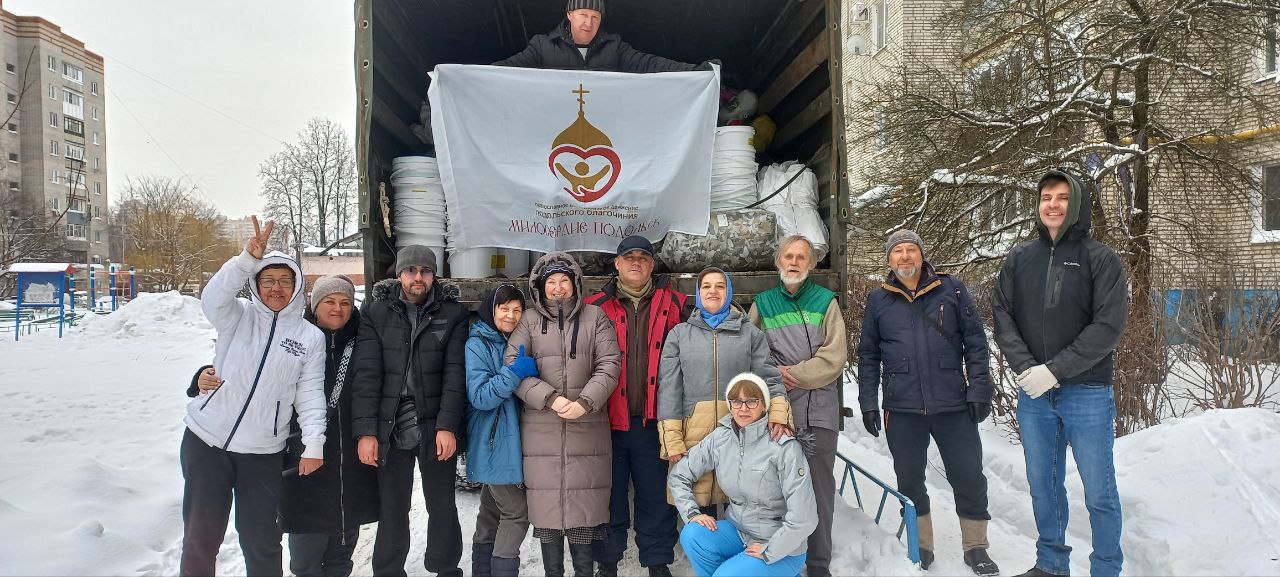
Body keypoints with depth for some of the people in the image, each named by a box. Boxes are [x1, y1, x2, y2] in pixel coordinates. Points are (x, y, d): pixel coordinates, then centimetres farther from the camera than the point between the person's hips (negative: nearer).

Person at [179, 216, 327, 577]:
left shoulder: (311, 337, 3)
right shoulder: (238, 317, 2)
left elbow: (310, 394, 0)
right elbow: (214, 298, -20)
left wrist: (313, 444, -10)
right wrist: (250, 258, -34)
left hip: (262, 452, 0)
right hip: (205, 439, 0)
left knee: (261, 541, 6)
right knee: (200, 538, 6)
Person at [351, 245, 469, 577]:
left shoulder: (452, 313, 1)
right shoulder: (376, 313, 2)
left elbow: (455, 373, -5)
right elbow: (366, 375, -4)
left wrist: (447, 426, -14)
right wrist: (366, 431, -11)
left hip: (437, 430, 0)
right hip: (390, 431, 0)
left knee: (443, 508, 10)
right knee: (392, 512, 9)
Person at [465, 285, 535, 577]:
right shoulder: (478, 345, -11)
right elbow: (479, 396, -19)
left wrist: (530, 371, 4)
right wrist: (515, 373, -28)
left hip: (510, 440, 8)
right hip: (492, 443, -7)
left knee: (492, 510, 14)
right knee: (516, 511, -9)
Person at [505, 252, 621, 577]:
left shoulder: (595, 317, 9)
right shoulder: (530, 320, 8)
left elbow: (609, 364, 1)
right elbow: (513, 366, -1)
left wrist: (585, 402, -13)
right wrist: (551, 398, -13)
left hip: (588, 428, 0)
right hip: (541, 430, 0)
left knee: (584, 507, 0)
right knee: (547, 507, 3)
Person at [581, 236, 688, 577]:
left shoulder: (671, 303, 5)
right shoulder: (597, 307, 3)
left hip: (654, 420, 0)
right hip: (610, 420, 0)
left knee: (656, 495, 10)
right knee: (610, 495, 11)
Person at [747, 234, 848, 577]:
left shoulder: (826, 301, 6)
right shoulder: (762, 304, 11)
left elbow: (834, 358, -3)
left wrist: (791, 375, -8)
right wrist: (775, 376, -12)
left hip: (820, 411, -1)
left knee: (820, 490, 4)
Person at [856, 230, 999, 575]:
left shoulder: (951, 290, 3)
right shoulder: (878, 300, 6)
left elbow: (975, 343, 3)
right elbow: (868, 356, 9)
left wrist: (979, 389, -3)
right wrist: (868, 402, 4)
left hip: (953, 405, -1)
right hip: (902, 409, 1)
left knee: (969, 476, 4)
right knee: (910, 481, 10)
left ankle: (975, 547, 22)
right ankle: (921, 546, 26)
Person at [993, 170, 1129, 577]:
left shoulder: (1101, 260, -3)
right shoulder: (1019, 259, 7)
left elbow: (1109, 326, -11)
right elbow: (1001, 315, 2)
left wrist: (1054, 370, -17)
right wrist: (1026, 367, -13)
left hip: (1087, 394, -3)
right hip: (1033, 394, 4)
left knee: (1099, 492, 4)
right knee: (1043, 485, 14)